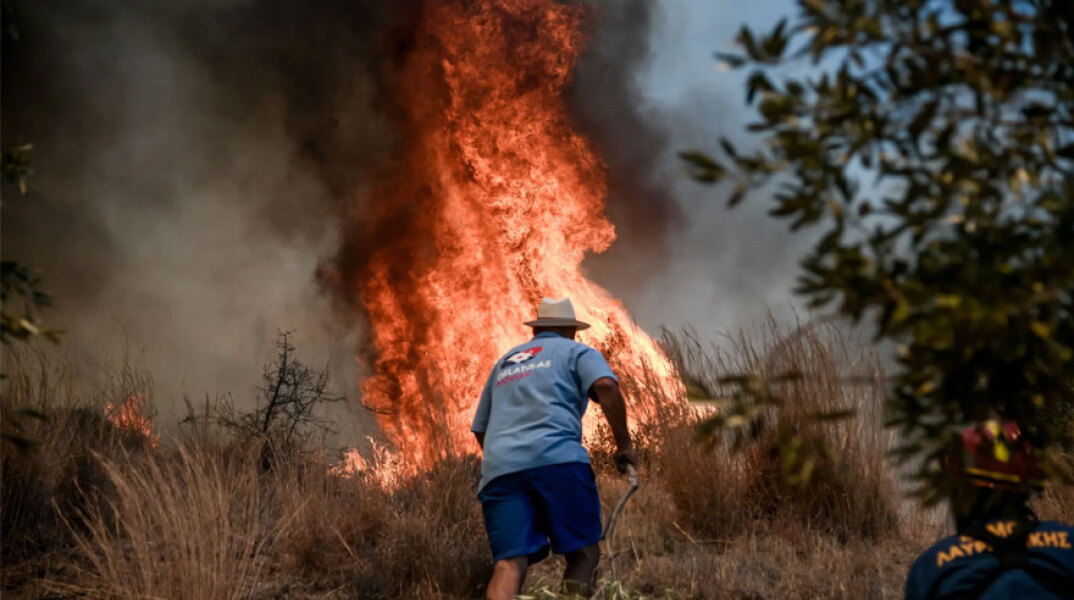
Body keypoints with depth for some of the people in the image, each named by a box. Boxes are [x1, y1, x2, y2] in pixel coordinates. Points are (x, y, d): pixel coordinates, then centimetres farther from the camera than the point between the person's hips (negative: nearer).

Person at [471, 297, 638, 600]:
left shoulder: (505, 362, 34)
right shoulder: (577, 352, 18)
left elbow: (480, 430, 36)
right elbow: (606, 386, -4)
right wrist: (624, 444, 1)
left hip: (499, 469, 4)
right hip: (557, 459, -4)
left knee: (508, 565, -8)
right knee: (584, 553, 7)